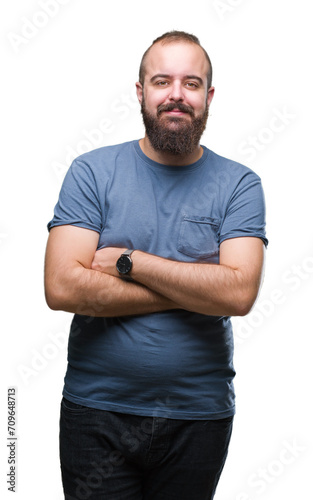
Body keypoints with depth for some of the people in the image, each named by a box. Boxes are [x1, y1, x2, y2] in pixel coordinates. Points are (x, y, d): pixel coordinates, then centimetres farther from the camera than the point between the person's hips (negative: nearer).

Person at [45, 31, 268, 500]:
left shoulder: (238, 184, -1)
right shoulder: (92, 171, -3)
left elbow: (240, 293, -15)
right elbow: (62, 288, -15)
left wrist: (128, 261, -15)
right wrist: (194, 290, -14)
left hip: (200, 414, 1)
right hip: (96, 411, -1)